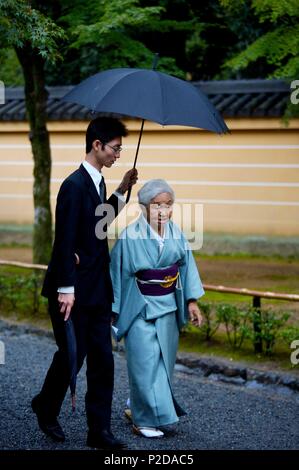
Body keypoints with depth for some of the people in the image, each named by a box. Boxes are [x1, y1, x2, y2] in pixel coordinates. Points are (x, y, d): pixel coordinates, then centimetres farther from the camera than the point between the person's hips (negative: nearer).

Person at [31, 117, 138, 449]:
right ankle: (46, 407, 28)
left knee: (102, 360, 6)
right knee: (72, 355, 2)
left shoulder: (97, 182, 11)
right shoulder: (74, 185, -16)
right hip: (74, 291, -8)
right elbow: (64, 240, -20)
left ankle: (99, 431, 11)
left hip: (97, 290, 8)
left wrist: (120, 191, 15)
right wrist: (65, 289, -22)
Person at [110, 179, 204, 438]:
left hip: (168, 307, 5)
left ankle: (136, 404, 31)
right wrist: (113, 311, -5)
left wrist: (191, 301, 2)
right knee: (145, 361, -6)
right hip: (140, 307, -5)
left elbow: (187, 266, 7)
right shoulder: (130, 236, -13)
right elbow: (118, 273, -8)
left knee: (163, 361, 12)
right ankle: (144, 420, 2)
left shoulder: (175, 233, 0)